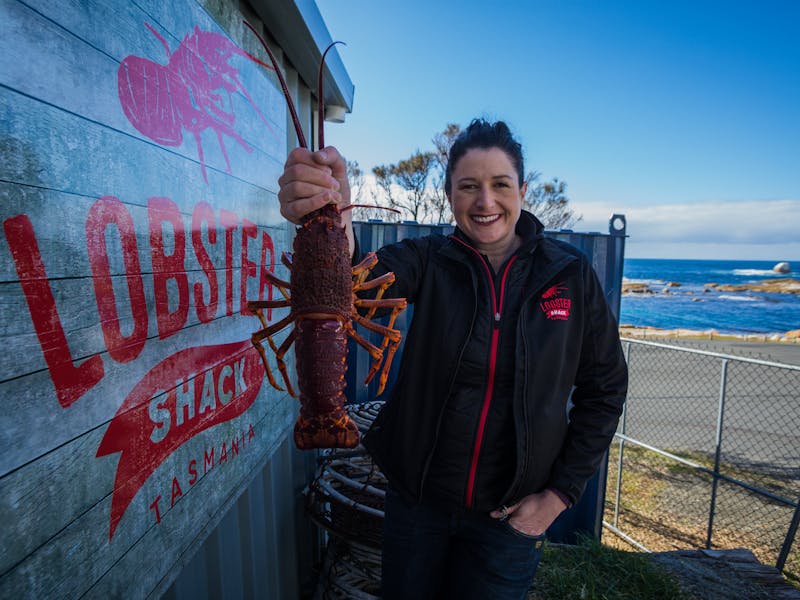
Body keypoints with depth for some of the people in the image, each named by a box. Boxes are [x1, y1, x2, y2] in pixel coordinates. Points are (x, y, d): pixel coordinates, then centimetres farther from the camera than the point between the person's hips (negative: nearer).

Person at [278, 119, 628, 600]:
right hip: (418, 496, 1)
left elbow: (605, 388, -2)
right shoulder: (429, 261, -9)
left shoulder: (571, 274, -8)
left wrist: (561, 493, -5)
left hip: (510, 513, 0)